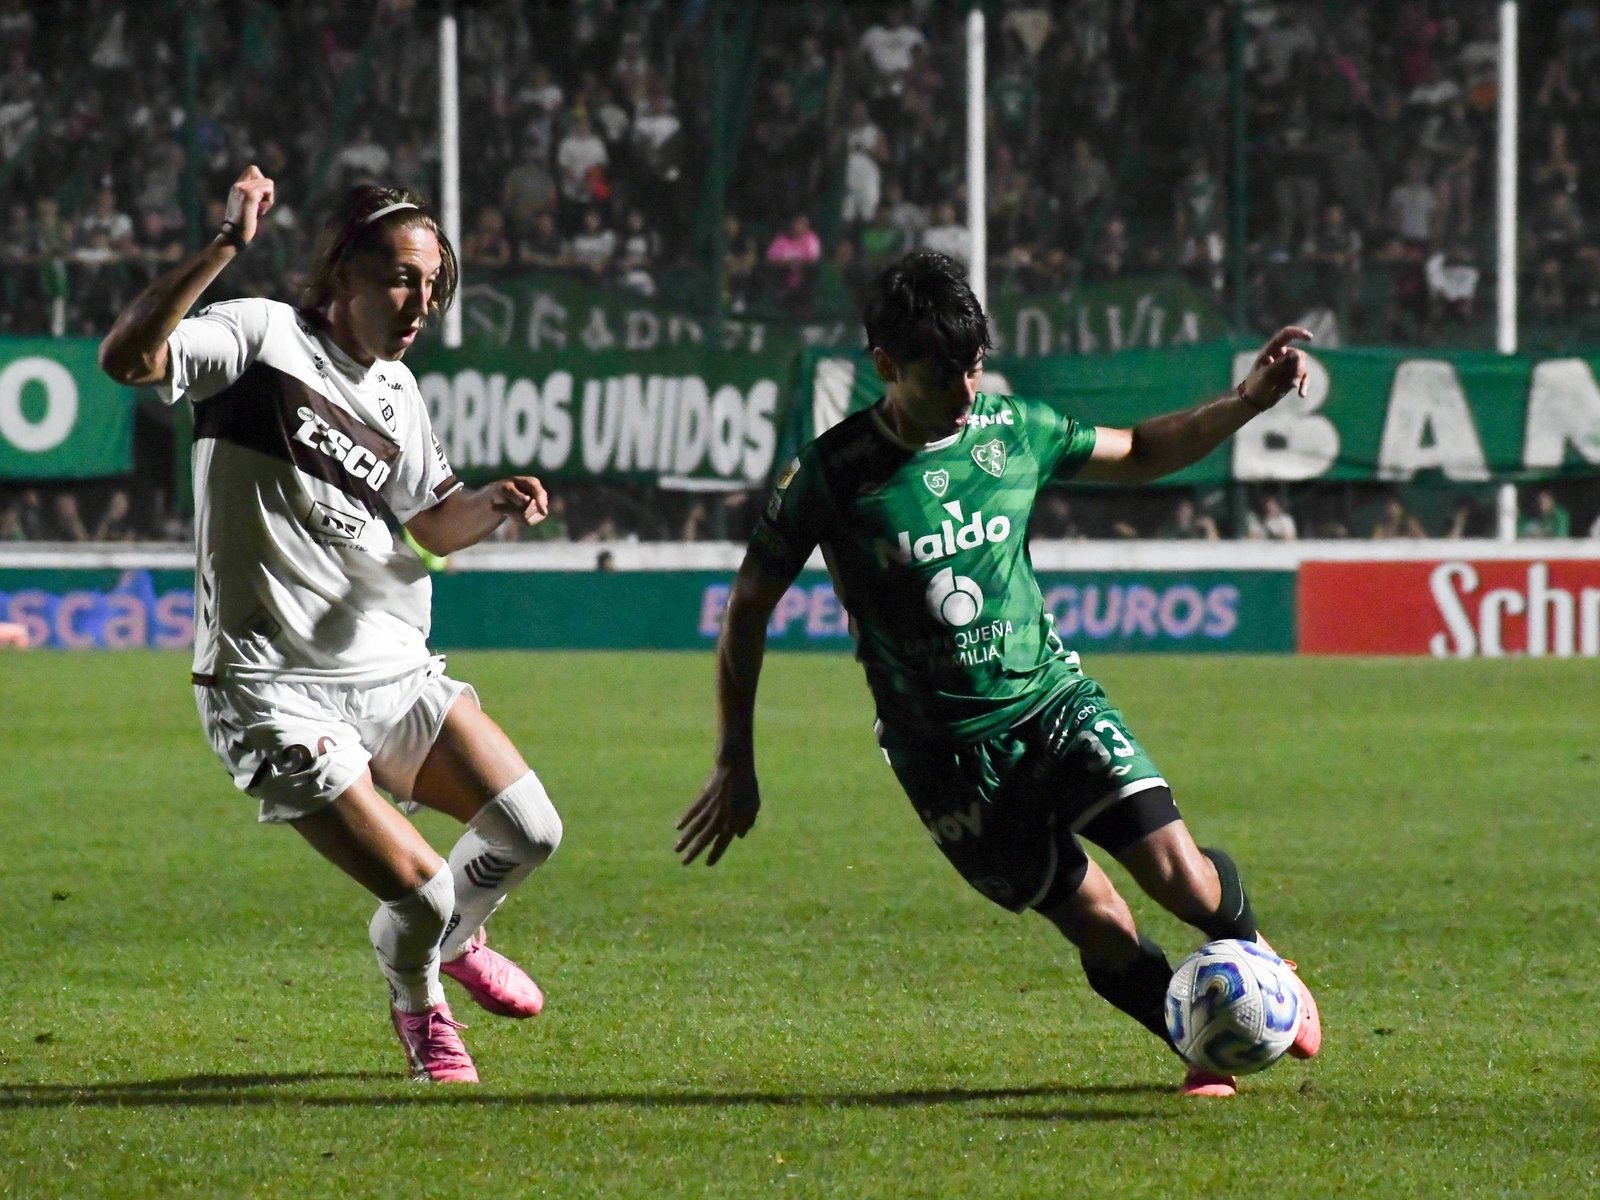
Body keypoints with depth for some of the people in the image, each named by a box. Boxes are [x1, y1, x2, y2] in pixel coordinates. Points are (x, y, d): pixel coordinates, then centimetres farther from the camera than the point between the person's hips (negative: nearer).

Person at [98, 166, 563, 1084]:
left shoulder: (396, 390, 12)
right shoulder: (263, 337, -9)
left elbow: (433, 525, 24)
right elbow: (127, 359, -26)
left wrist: (495, 504, 2)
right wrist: (225, 250, -36)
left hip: (393, 671, 7)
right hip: (275, 689, -7)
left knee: (528, 832, -2)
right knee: (418, 893, -14)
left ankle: (454, 941, 31)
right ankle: (419, 1006, 22)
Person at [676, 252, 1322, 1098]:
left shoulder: (1011, 430, -1)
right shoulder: (833, 475, -11)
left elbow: (1137, 455, 18)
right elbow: (748, 608, -1)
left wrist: (1245, 404, 4)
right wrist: (735, 765, -1)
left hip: (1052, 699, 2)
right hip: (946, 755, -2)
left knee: (1179, 876, -13)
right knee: (1101, 928, -6)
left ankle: (1249, 951, 20)